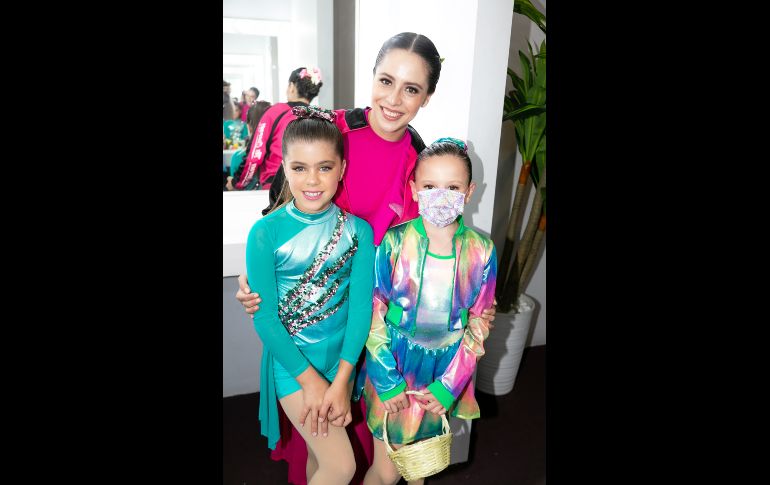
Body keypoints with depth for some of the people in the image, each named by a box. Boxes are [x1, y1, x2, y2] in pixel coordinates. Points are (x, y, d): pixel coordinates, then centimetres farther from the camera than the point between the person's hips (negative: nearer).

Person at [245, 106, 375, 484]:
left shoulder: (358, 229, -8)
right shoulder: (266, 233, -15)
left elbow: (361, 305, -10)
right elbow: (265, 318, -13)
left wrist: (340, 382, -15)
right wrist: (311, 381, -14)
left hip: (341, 356, 3)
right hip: (291, 360, -2)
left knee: (321, 451, 19)